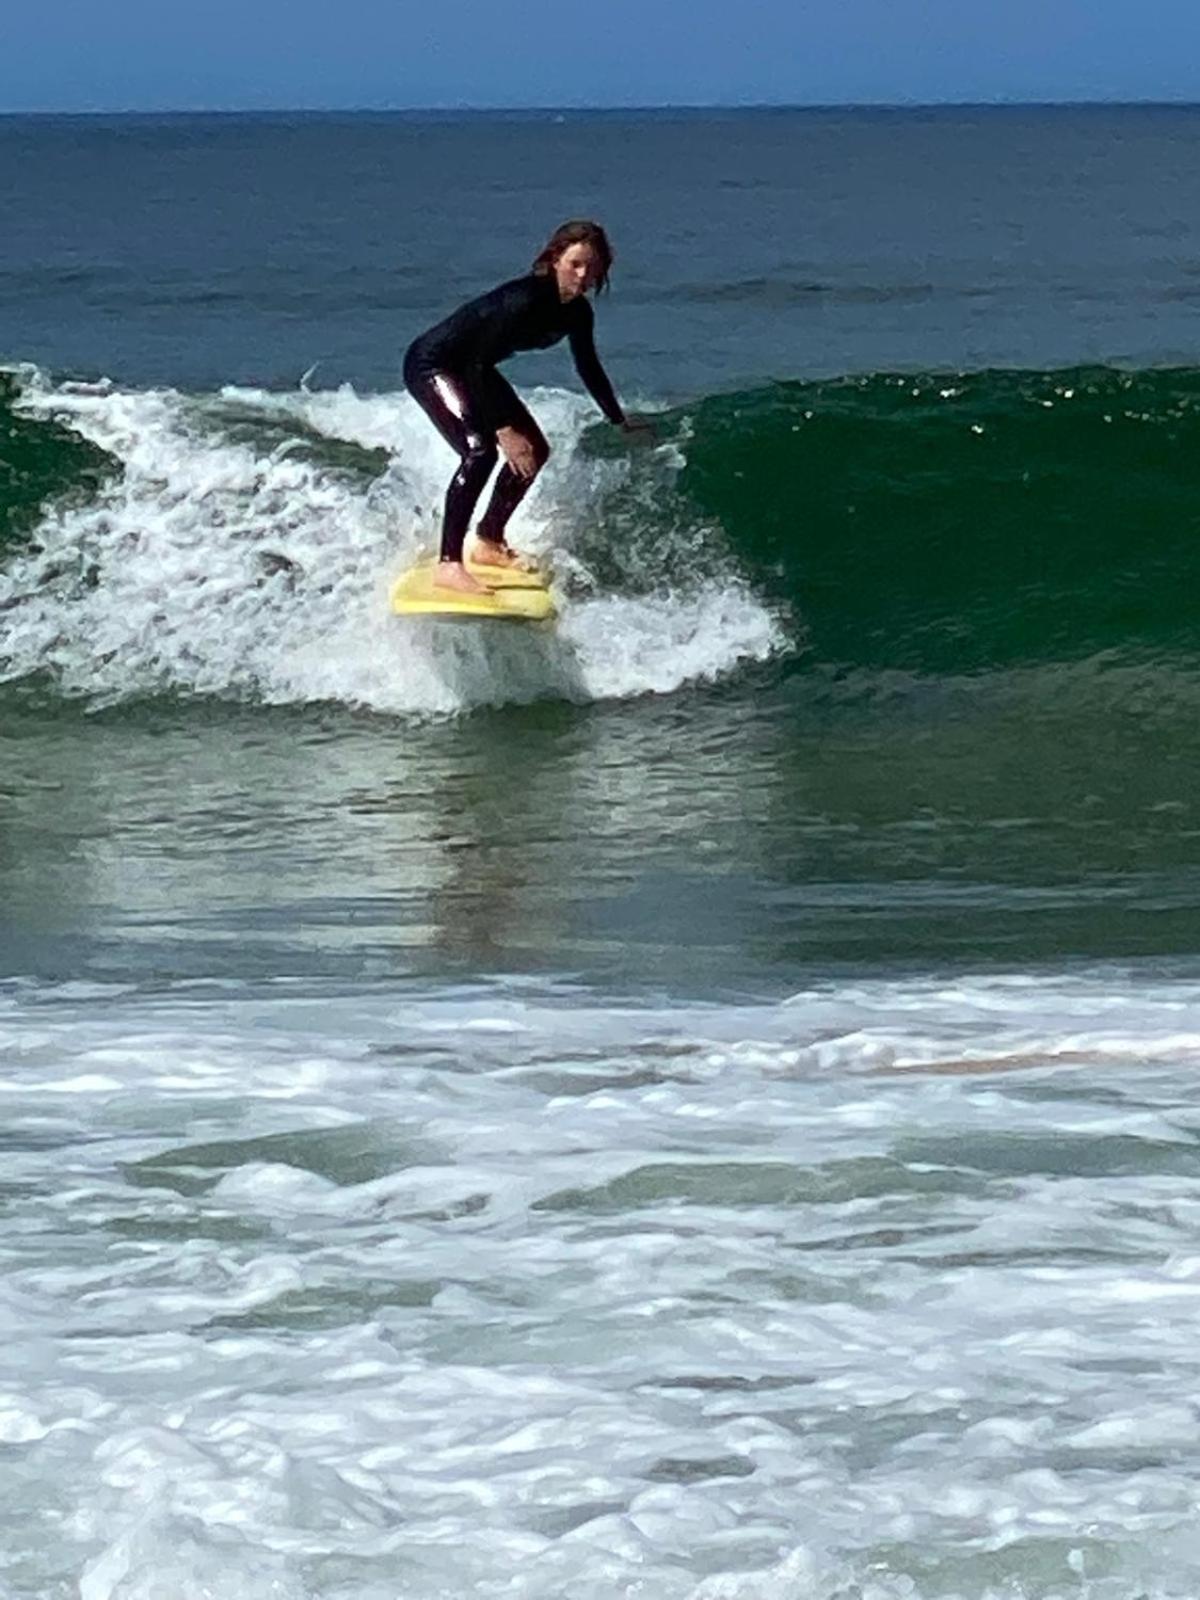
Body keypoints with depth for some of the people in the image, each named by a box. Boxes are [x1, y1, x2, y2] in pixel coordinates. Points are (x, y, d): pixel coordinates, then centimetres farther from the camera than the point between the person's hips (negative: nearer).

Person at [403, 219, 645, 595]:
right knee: (480, 450, -27)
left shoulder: (577, 312, -4)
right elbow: (478, 364, -31)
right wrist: (503, 429, -33)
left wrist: (620, 422, 23)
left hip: (470, 370, 10)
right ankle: (448, 565, -28)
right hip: (430, 363, -10)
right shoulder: (525, 300, -31)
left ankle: (489, 542, 26)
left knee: (534, 451, 9)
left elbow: (588, 368, 14)